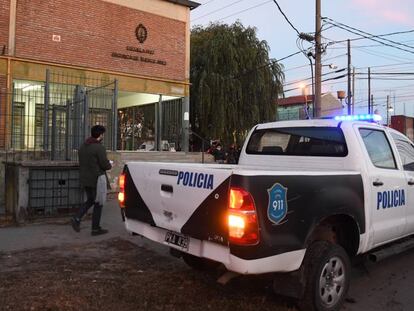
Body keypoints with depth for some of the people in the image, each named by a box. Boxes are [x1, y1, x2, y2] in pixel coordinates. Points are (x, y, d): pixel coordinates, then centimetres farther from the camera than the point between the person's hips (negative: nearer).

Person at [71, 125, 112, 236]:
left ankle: (77, 218, 6)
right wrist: (110, 165, 4)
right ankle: (95, 228, 12)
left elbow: (83, 163, 13)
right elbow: (105, 164, -19)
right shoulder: (99, 147, -17)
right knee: (98, 203, 5)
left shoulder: (83, 146, 8)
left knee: (90, 200, 22)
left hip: (85, 179, 8)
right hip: (97, 179, -7)